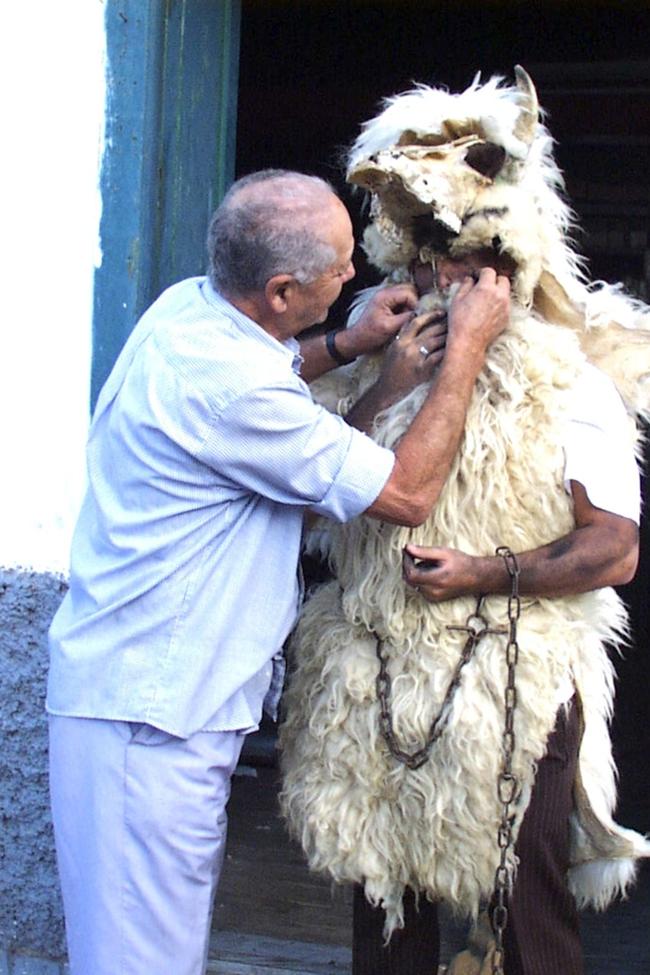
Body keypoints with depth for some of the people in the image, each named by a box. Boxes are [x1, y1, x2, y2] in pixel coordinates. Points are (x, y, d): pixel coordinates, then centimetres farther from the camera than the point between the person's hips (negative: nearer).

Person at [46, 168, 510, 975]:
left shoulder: (190, 306, 3)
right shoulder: (228, 388, -25)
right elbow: (408, 494, -19)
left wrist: (348, 345, 15)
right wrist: (467, 346, -10)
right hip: (149, 715, -10)